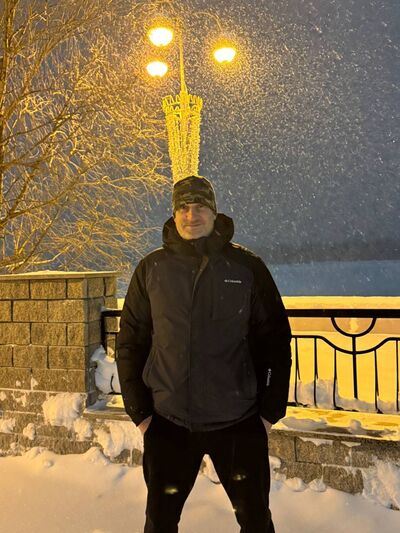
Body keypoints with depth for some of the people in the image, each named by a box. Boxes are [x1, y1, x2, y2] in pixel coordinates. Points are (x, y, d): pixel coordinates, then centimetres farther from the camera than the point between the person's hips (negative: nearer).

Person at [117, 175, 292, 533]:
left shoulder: (247, 267, -3)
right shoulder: (151, 269, 0)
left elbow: (276, 340, 1)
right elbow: (130, 342, 4)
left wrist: (270, 410, -1)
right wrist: (139, 411, 1)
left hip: (240, 423, 0)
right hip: (168, 423, 1)